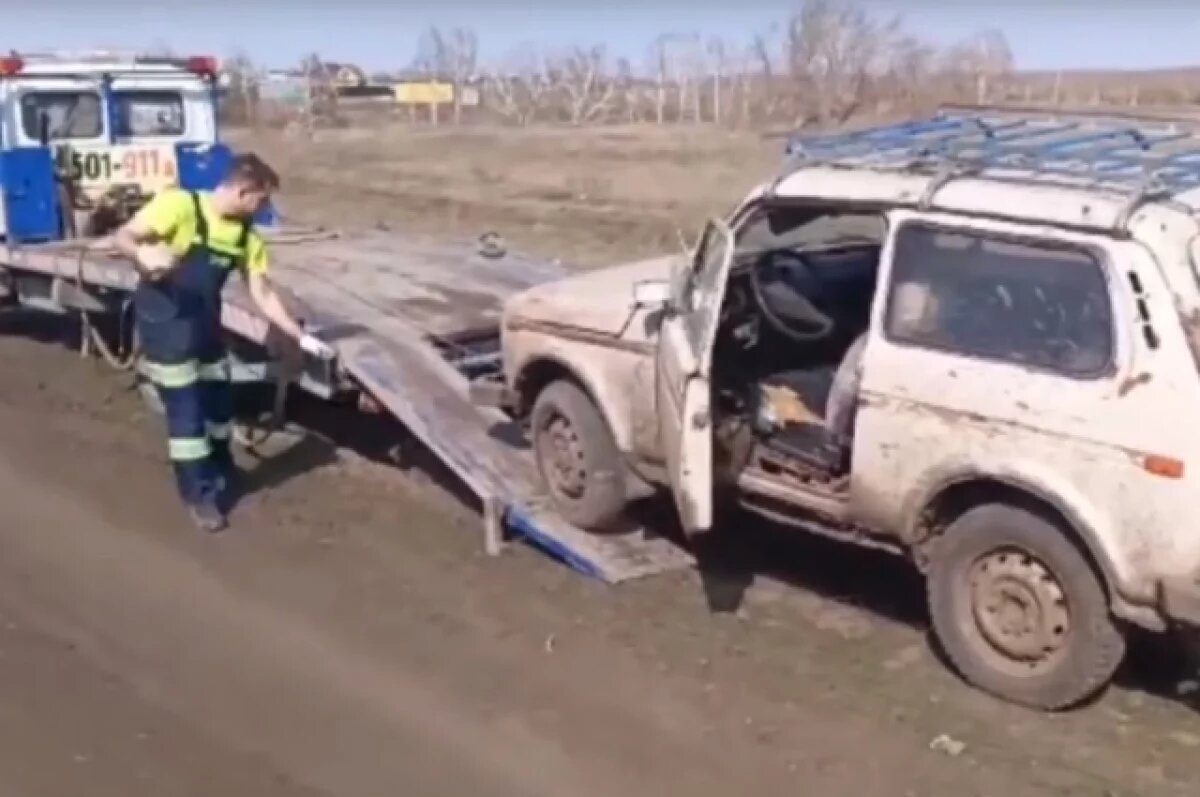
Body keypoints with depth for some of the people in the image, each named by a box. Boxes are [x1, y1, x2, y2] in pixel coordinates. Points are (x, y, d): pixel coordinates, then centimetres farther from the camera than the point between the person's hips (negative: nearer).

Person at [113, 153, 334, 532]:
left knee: (218, 401, 17)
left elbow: (263, 295, 4)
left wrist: (302, 336, 1)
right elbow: (122, 237, -18)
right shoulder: (178, 205, -19)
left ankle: (220, 475, 40)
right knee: (186, 412, -4)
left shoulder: (247, 237, -1)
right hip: (165, 328, -7)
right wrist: (144, 255, -41)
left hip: (206, 329, 7)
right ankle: (198, 494, 12)